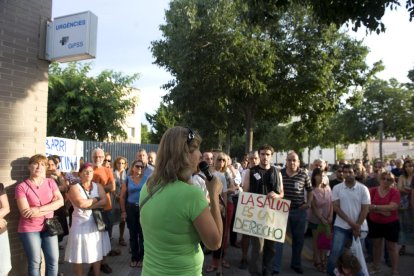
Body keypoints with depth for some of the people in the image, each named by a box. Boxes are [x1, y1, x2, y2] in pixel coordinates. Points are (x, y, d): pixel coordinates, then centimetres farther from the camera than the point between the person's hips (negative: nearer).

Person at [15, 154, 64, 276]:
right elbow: (26, 212, -17)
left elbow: (60, 201, -8)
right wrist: (51, 207, -12)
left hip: (48, 227, 3)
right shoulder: (22, 187, -9)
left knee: (53, 260, 4)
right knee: (35, 263, 4)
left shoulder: (50, 182, 3)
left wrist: (39, 209, -19)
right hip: (29, 229, -3)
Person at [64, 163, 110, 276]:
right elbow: (81, 203, -20)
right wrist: (96, 199, -8)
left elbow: (104, 201, -6)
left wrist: (88, 205, -16)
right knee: (79, 254, 3)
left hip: (97, 223, 4)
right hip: (81, 224, -3)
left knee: (97, 252, 12)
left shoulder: (98, 186, 7)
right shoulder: (75, 187, -5)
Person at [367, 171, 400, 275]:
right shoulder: (373, 190, -6)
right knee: (376, 245, 17)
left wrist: (375, 207, -23)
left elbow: (392, 207, -23)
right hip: (374, 223, 2)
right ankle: (375, 267, 33)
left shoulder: (395, 192, -11)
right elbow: (367, 206, -13)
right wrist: (382, 211, -23)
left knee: (392, 247, 10)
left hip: (391, 224, -2)